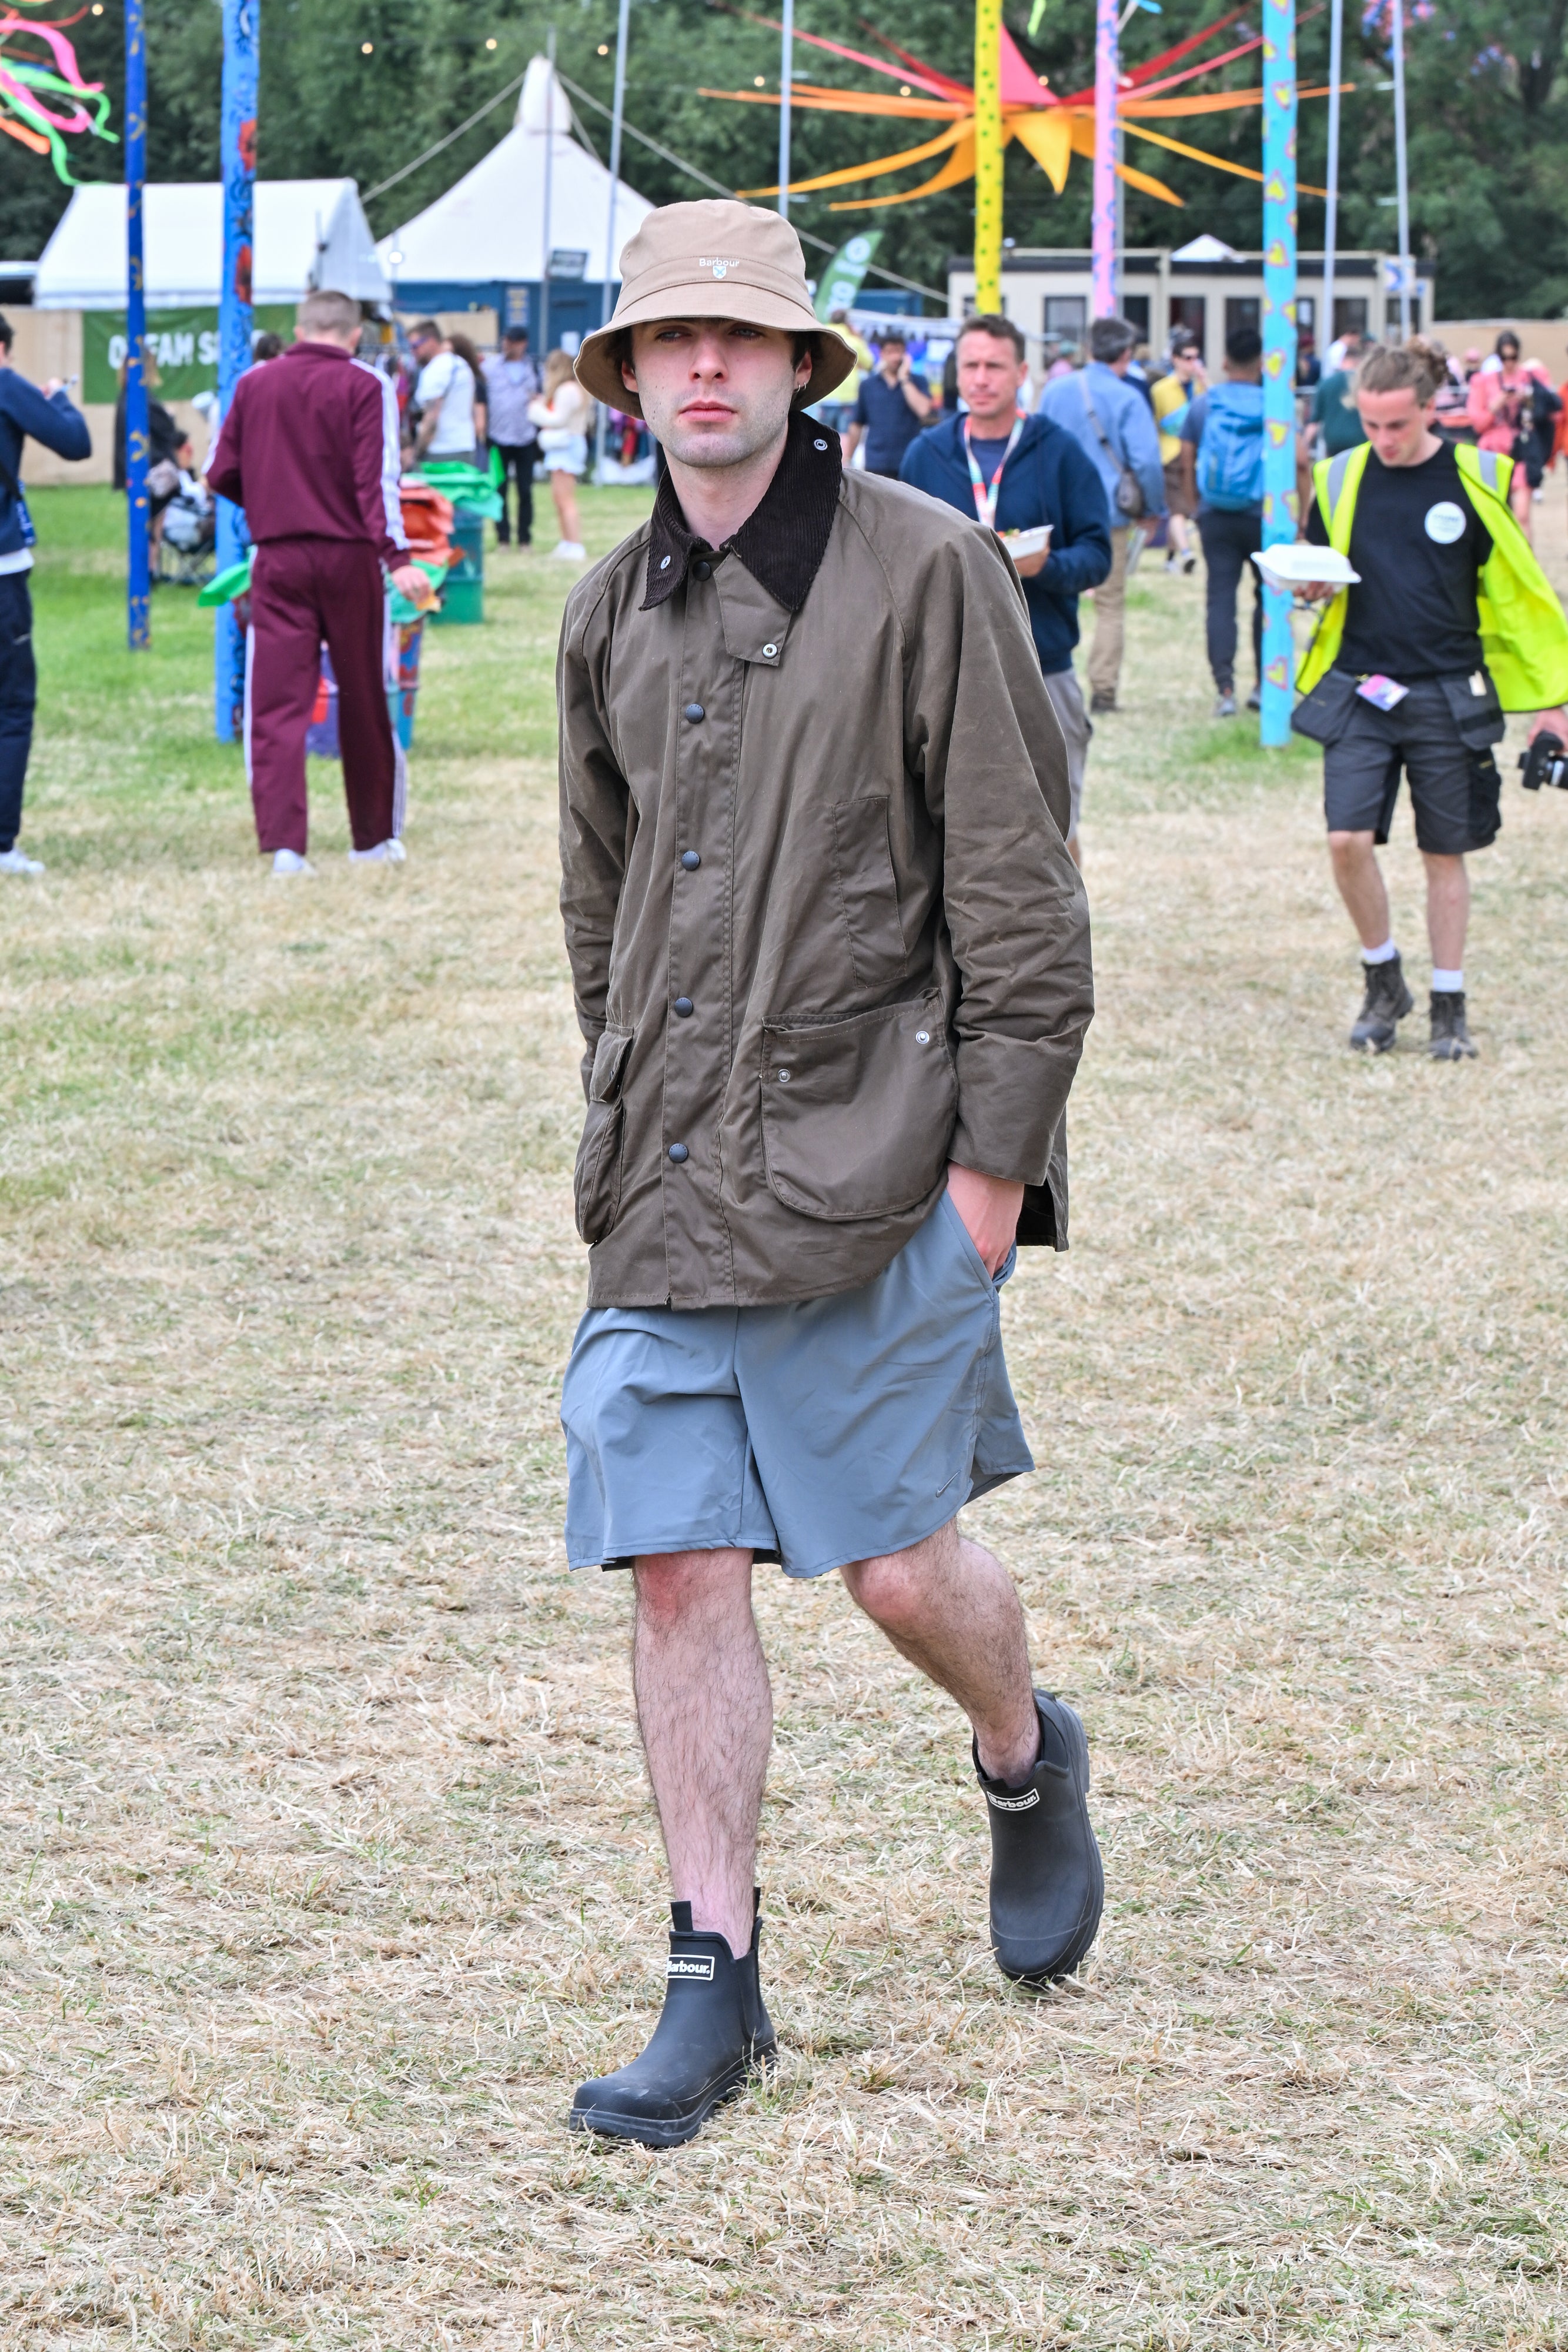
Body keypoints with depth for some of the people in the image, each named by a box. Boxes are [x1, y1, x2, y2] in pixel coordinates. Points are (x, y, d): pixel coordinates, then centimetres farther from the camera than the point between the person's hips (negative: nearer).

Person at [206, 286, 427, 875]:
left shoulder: (254, 385, 7)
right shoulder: (364, 387, -3)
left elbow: (221, 475, 10)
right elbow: (377, 477, -13)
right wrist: (396, 557, -19)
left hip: (277, 561, 1)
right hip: (349, 557, -1)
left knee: (276, 704, -1)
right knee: (364, 703, 12)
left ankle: (283, 842, -14)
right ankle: (374, 837, 23)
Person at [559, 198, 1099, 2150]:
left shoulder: (927, 570, -7)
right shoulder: (613, 612, 10)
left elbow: (1018, 889, -7)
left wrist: (994, 1160, -10)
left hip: (873, 1161, -4)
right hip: (666, 1184, 5)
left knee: (897, 1564, 0)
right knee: (677, 1566, 0)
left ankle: (1026, 1760, 33)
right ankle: (714, 1986, 9)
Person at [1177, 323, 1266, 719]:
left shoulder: (1202, 405, 2)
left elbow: (1187, 464, 6)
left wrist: (1195, 507, 18)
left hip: (1215, 518, 2)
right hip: (1263, 518, -1)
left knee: (1220, 597, 2)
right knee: (1269, 596, 12)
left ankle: (1224, 688, -7)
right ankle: (1263, 685, 13)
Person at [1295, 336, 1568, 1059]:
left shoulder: (1475, 480, -3)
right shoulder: (1341, 478, 3)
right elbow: (1317, 571, 16)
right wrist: (1314, 586, -10)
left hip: (1448, 696, -1)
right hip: (1358, 693, 1)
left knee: (1445, 854, 6)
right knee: (1349, 840, -11)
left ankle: (1449, 1007, 19)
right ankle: (1383, 984, 11)